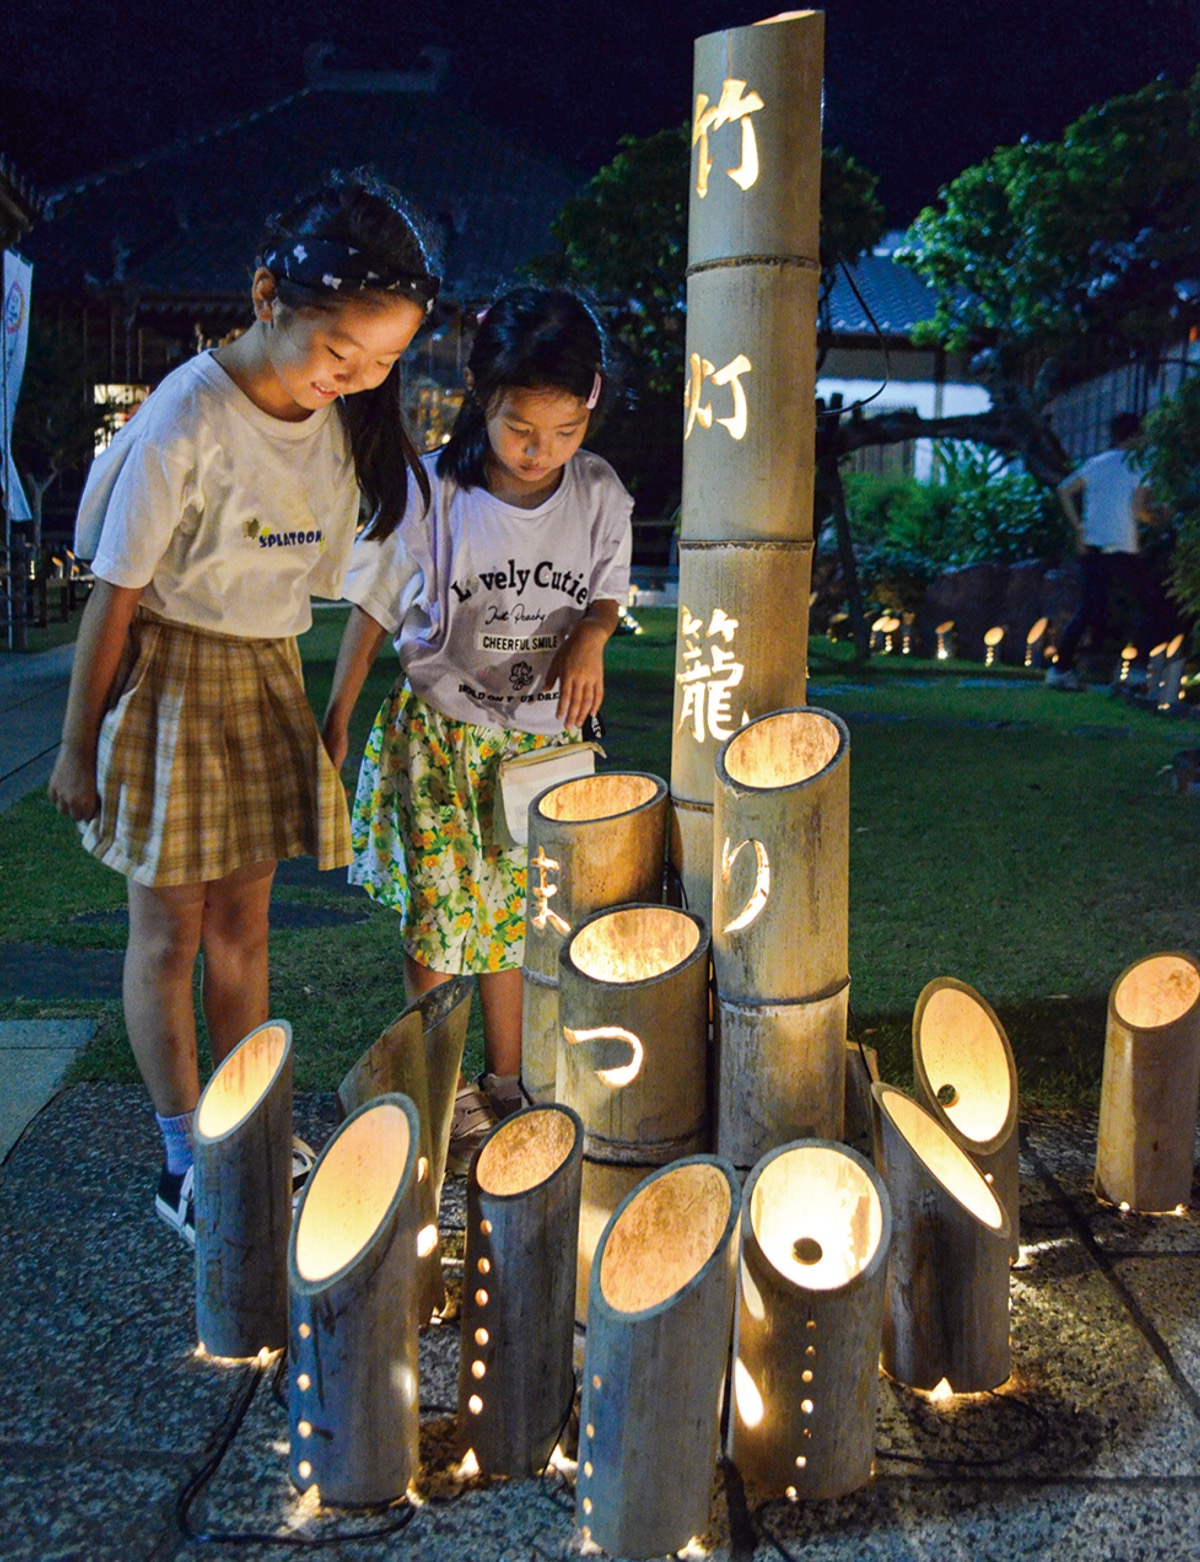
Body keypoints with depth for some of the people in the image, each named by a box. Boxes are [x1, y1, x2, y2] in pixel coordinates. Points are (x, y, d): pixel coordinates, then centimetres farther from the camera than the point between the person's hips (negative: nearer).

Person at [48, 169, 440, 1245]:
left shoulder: (341, 421, 1)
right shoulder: (188, 420, -20)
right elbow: (115, 593, -14)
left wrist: (322, 725, 12)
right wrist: (78, 748, -9)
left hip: (269, 678, 6)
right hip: (171, 678, -6)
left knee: (242, 922, 13)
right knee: (170, 930, 4)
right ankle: (185, 1164, 17)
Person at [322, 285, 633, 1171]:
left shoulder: (600, 496, -7)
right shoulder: (430, 493, -14)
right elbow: (375, 609, -3)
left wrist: (591, 637, -13)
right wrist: (335, 724, -1)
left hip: (541, 739, 3)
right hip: (437, 734, -2)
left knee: (510, 923, 14)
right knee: (435, 927, -1)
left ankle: (505, 1087, 31)